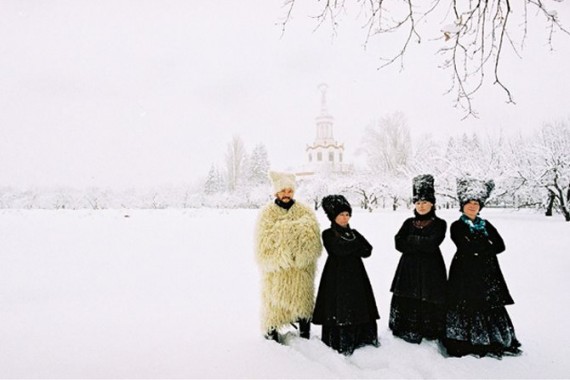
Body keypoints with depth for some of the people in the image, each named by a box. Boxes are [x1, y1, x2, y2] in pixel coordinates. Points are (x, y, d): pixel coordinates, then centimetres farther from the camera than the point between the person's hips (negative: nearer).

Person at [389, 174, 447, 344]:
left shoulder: (439, 224, 0)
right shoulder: (409, 223, 9)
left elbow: (431, 245, -15)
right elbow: (399, 244, -4)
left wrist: (411, 240, -7)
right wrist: (422, 244, -12)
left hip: (431, 270, -3)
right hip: (409, 268, 3)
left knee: (429, 301, -2)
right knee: (407, 300, 2)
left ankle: (431, 332, 12)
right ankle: (408, 331, 13)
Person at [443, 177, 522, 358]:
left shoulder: (486, 225, 15)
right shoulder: (457, 226, 0)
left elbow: (500, 246, 3)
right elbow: (466, 248, -14)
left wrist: (478, 248, -8)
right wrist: (487, 245, -4)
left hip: (487, 273, 5)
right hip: (464, 274, -5)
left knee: (490, 306, 4)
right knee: (466, 307, -5)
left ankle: (493, 343, 14)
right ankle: (464, 346, 3)